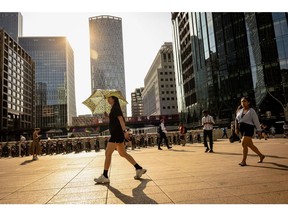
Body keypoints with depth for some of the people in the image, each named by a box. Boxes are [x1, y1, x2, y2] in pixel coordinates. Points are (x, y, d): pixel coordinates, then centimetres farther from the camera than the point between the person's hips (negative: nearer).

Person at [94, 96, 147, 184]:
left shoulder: (116, 108, -8)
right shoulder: (114, 109, 20)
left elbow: (121, 119, -22)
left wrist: (124, 131, -33)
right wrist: (107, 116, 17)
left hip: (117, 133, -10)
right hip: (116, 134, 10)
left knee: (107, 153, -7)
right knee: (123, 153, 14)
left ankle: (104, 176, -2)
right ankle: (139, 169, 17)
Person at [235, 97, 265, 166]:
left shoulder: (251, 111, -3)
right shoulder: (239, 110, 12)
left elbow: (256, 121, -5)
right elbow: (236, 119, 20)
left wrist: (259, 131, -8)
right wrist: (236, 128, 10)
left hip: (248, 129, -7)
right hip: (242, 129, 7)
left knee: (244, 144, -14)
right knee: (250, 145, 13)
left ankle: (243, 161, -6)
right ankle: (261, 156, 33)